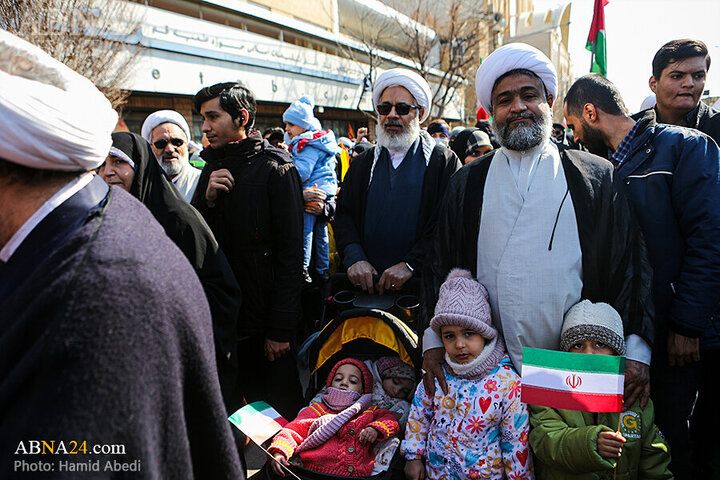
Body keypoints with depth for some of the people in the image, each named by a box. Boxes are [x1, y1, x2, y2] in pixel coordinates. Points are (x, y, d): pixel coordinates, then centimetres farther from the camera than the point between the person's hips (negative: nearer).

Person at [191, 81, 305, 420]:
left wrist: (280, 329, -15)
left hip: (265, 318, -5)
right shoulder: (212, 168, 11)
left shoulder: (275, 169, -9)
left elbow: (290, 253, -12)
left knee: (281, 410, 4)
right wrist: (208, 199, -10)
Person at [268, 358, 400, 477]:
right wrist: (279, 452, -6)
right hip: (318, 471, -2)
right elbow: (292, 431, 14)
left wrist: (375, 430, 5)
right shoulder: (316, 410, 23)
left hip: (359, 473, 3)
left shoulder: (369, 412, 30)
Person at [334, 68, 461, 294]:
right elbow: (343, 214, 8)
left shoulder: (444, 161, -1)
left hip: (419, 282, -3)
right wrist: (354, 257, -10)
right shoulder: (363, 163, 13)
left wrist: (411, 264, -19)